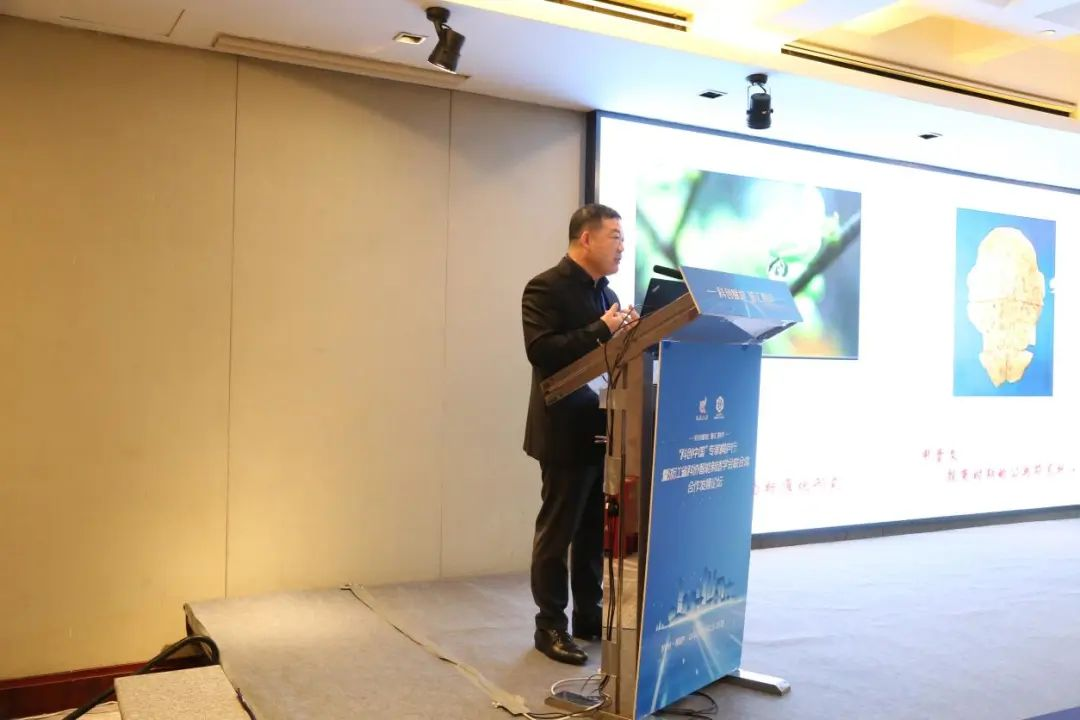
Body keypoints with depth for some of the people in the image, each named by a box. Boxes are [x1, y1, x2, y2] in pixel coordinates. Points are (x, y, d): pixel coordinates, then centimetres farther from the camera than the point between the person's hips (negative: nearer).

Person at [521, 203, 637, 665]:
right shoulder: (545, 288, -10)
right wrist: (601, 330, -24)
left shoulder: (606, 293, 15)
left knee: (596, 530, 14)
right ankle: (550, 626, 15)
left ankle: (590, 615, 27)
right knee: (557, 532, 3)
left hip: (603, 430, 8)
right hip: (567, 432, -8)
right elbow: (543, 353, -23)